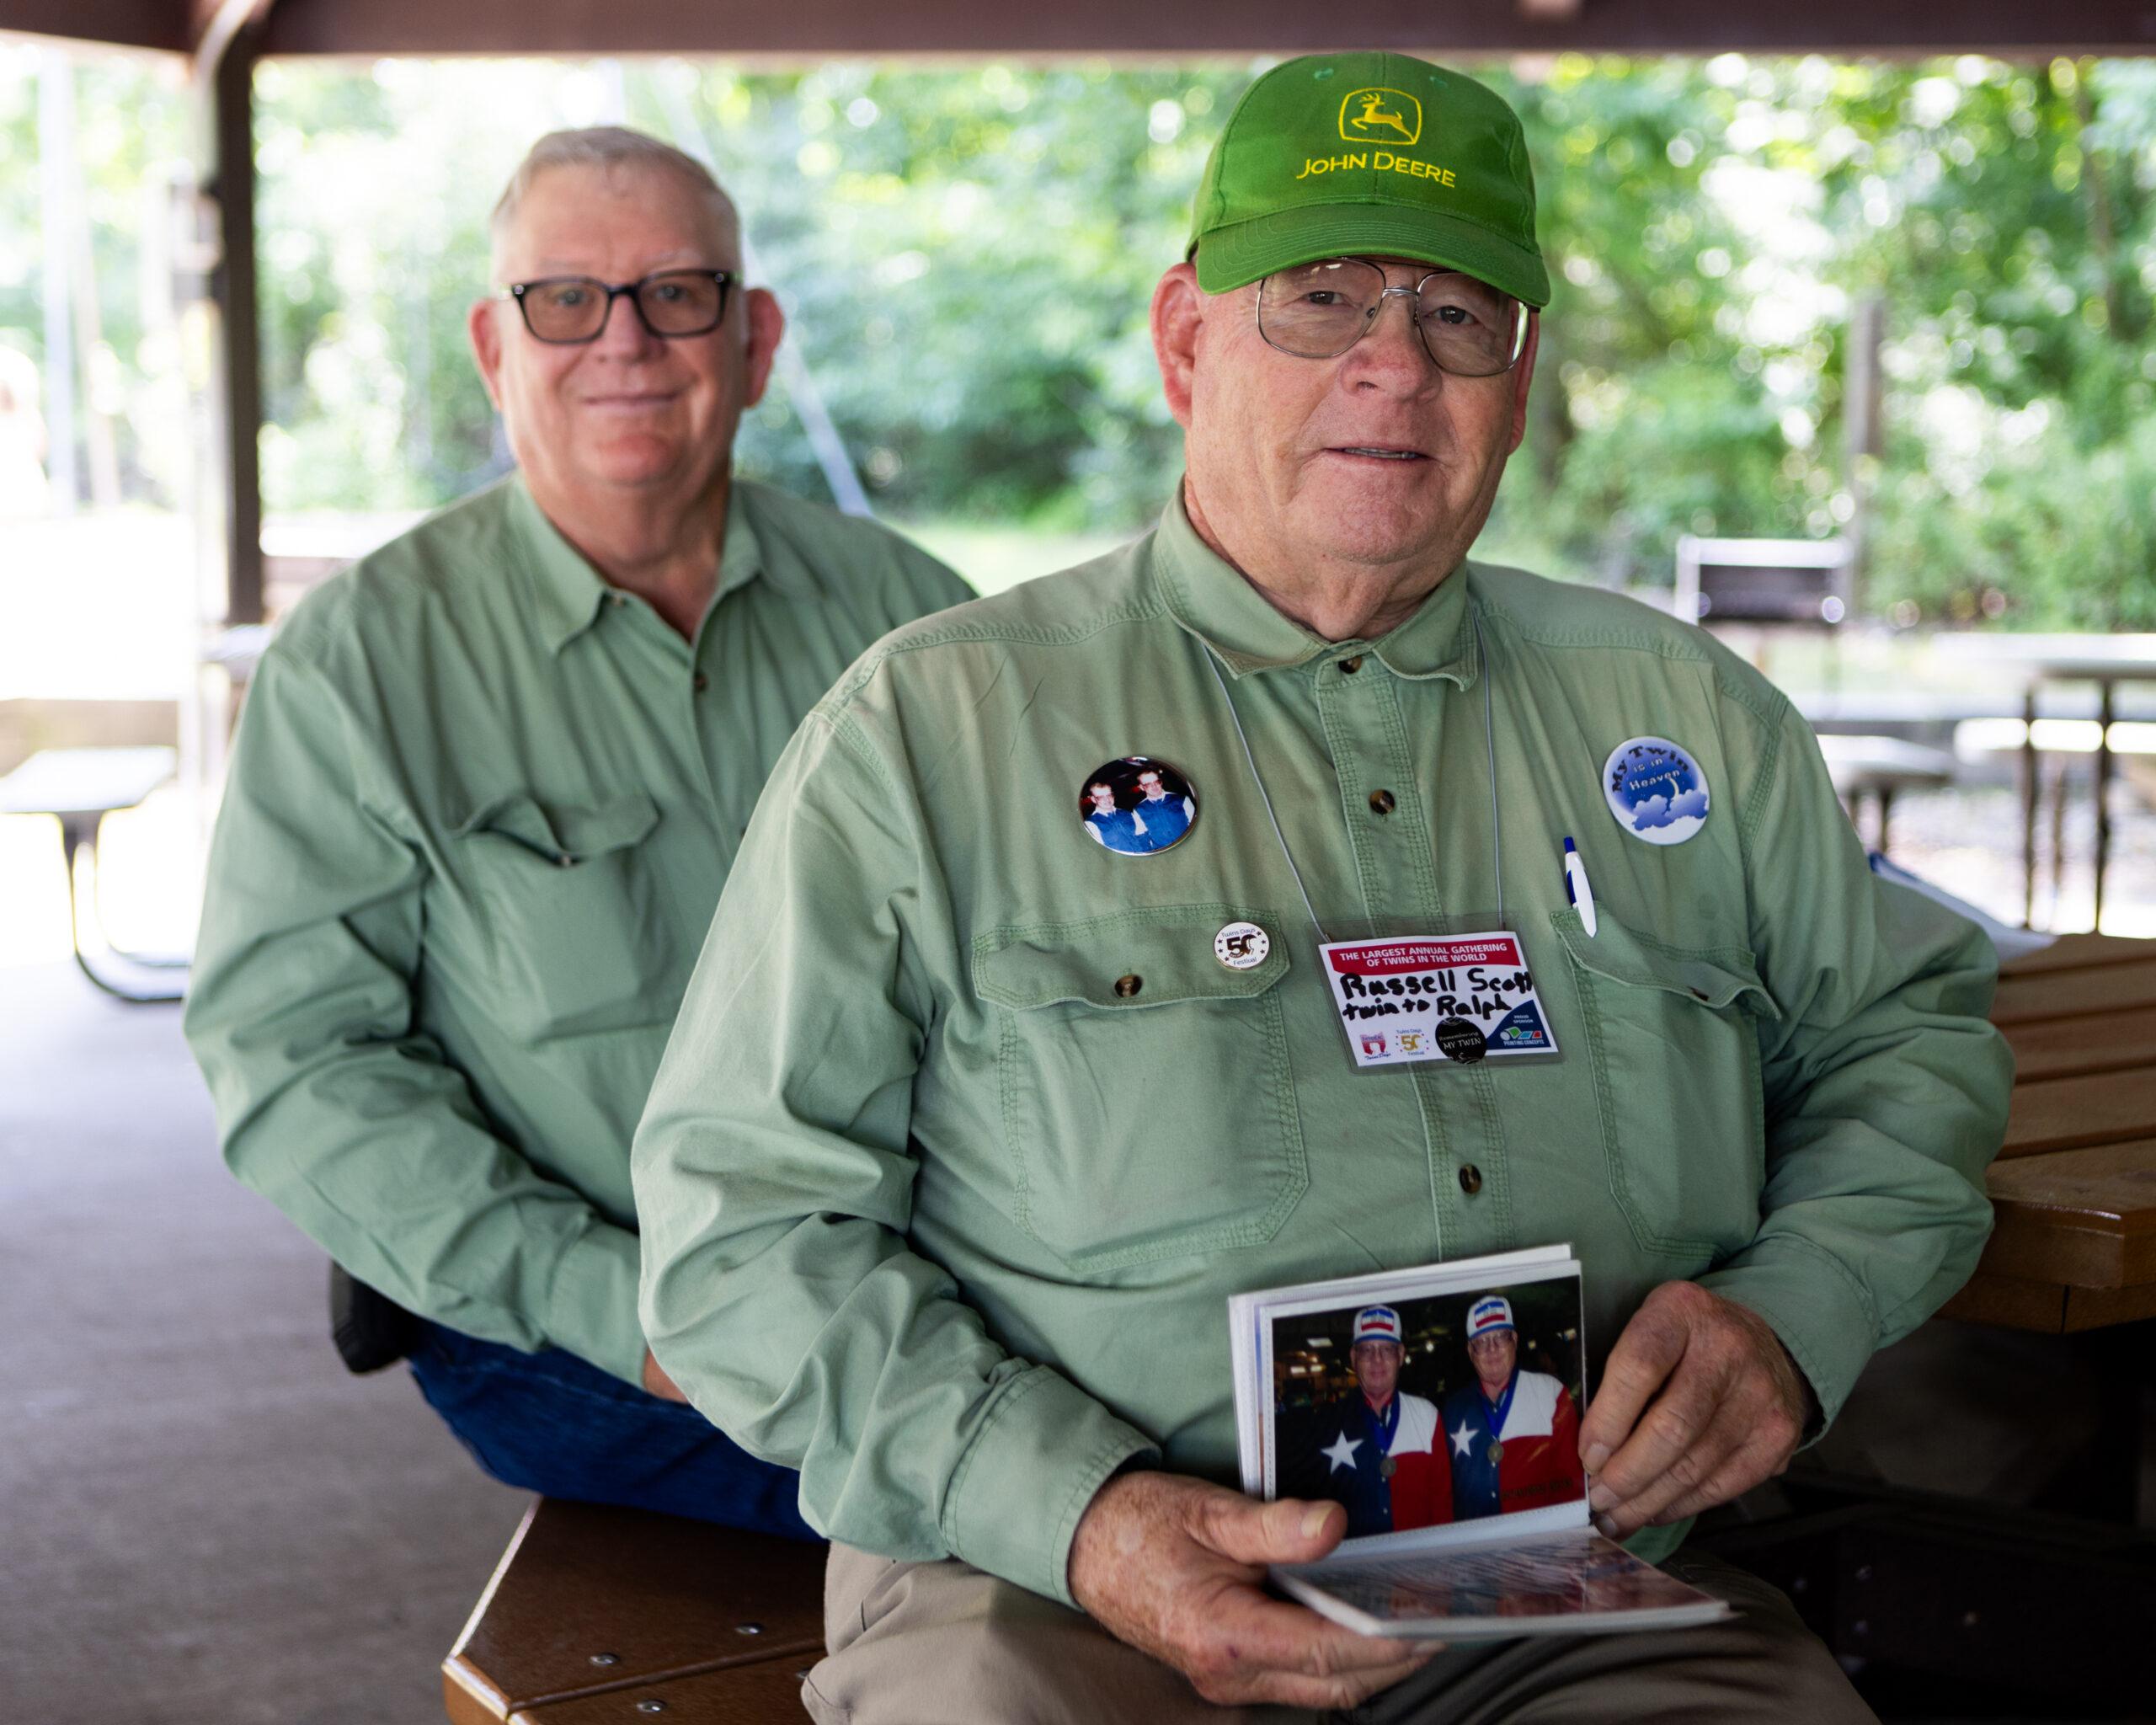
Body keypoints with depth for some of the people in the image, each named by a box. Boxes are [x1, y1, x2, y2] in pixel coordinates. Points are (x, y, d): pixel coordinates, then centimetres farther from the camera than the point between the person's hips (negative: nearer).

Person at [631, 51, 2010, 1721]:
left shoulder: (1684, 710, 14)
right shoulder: (930, 724, 2)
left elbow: (1917, 1026, 23)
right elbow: (745, 1222, -1)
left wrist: (1790, 1319, 2)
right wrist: (1075, 1511, -16)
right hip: (1055, 1589, -3)